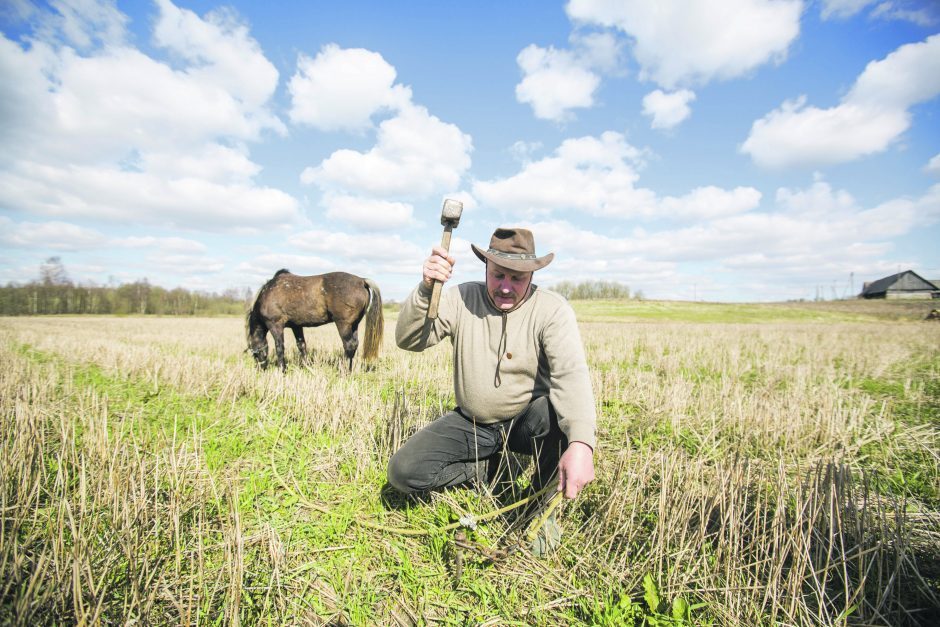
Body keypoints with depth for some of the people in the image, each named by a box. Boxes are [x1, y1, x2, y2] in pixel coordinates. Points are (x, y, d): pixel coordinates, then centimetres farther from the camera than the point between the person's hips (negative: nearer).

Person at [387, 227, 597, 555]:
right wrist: (426, 289, -33)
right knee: (403, 472, -14)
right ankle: (488, 468, 9)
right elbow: (408, 339, -15)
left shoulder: (552, 308, -15)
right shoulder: (461, 298, -9)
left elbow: (571, 373, -30)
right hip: (471, 423, 2)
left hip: (526, 422, -1)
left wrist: (581, 444, -46)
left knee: (560, 412, -36)